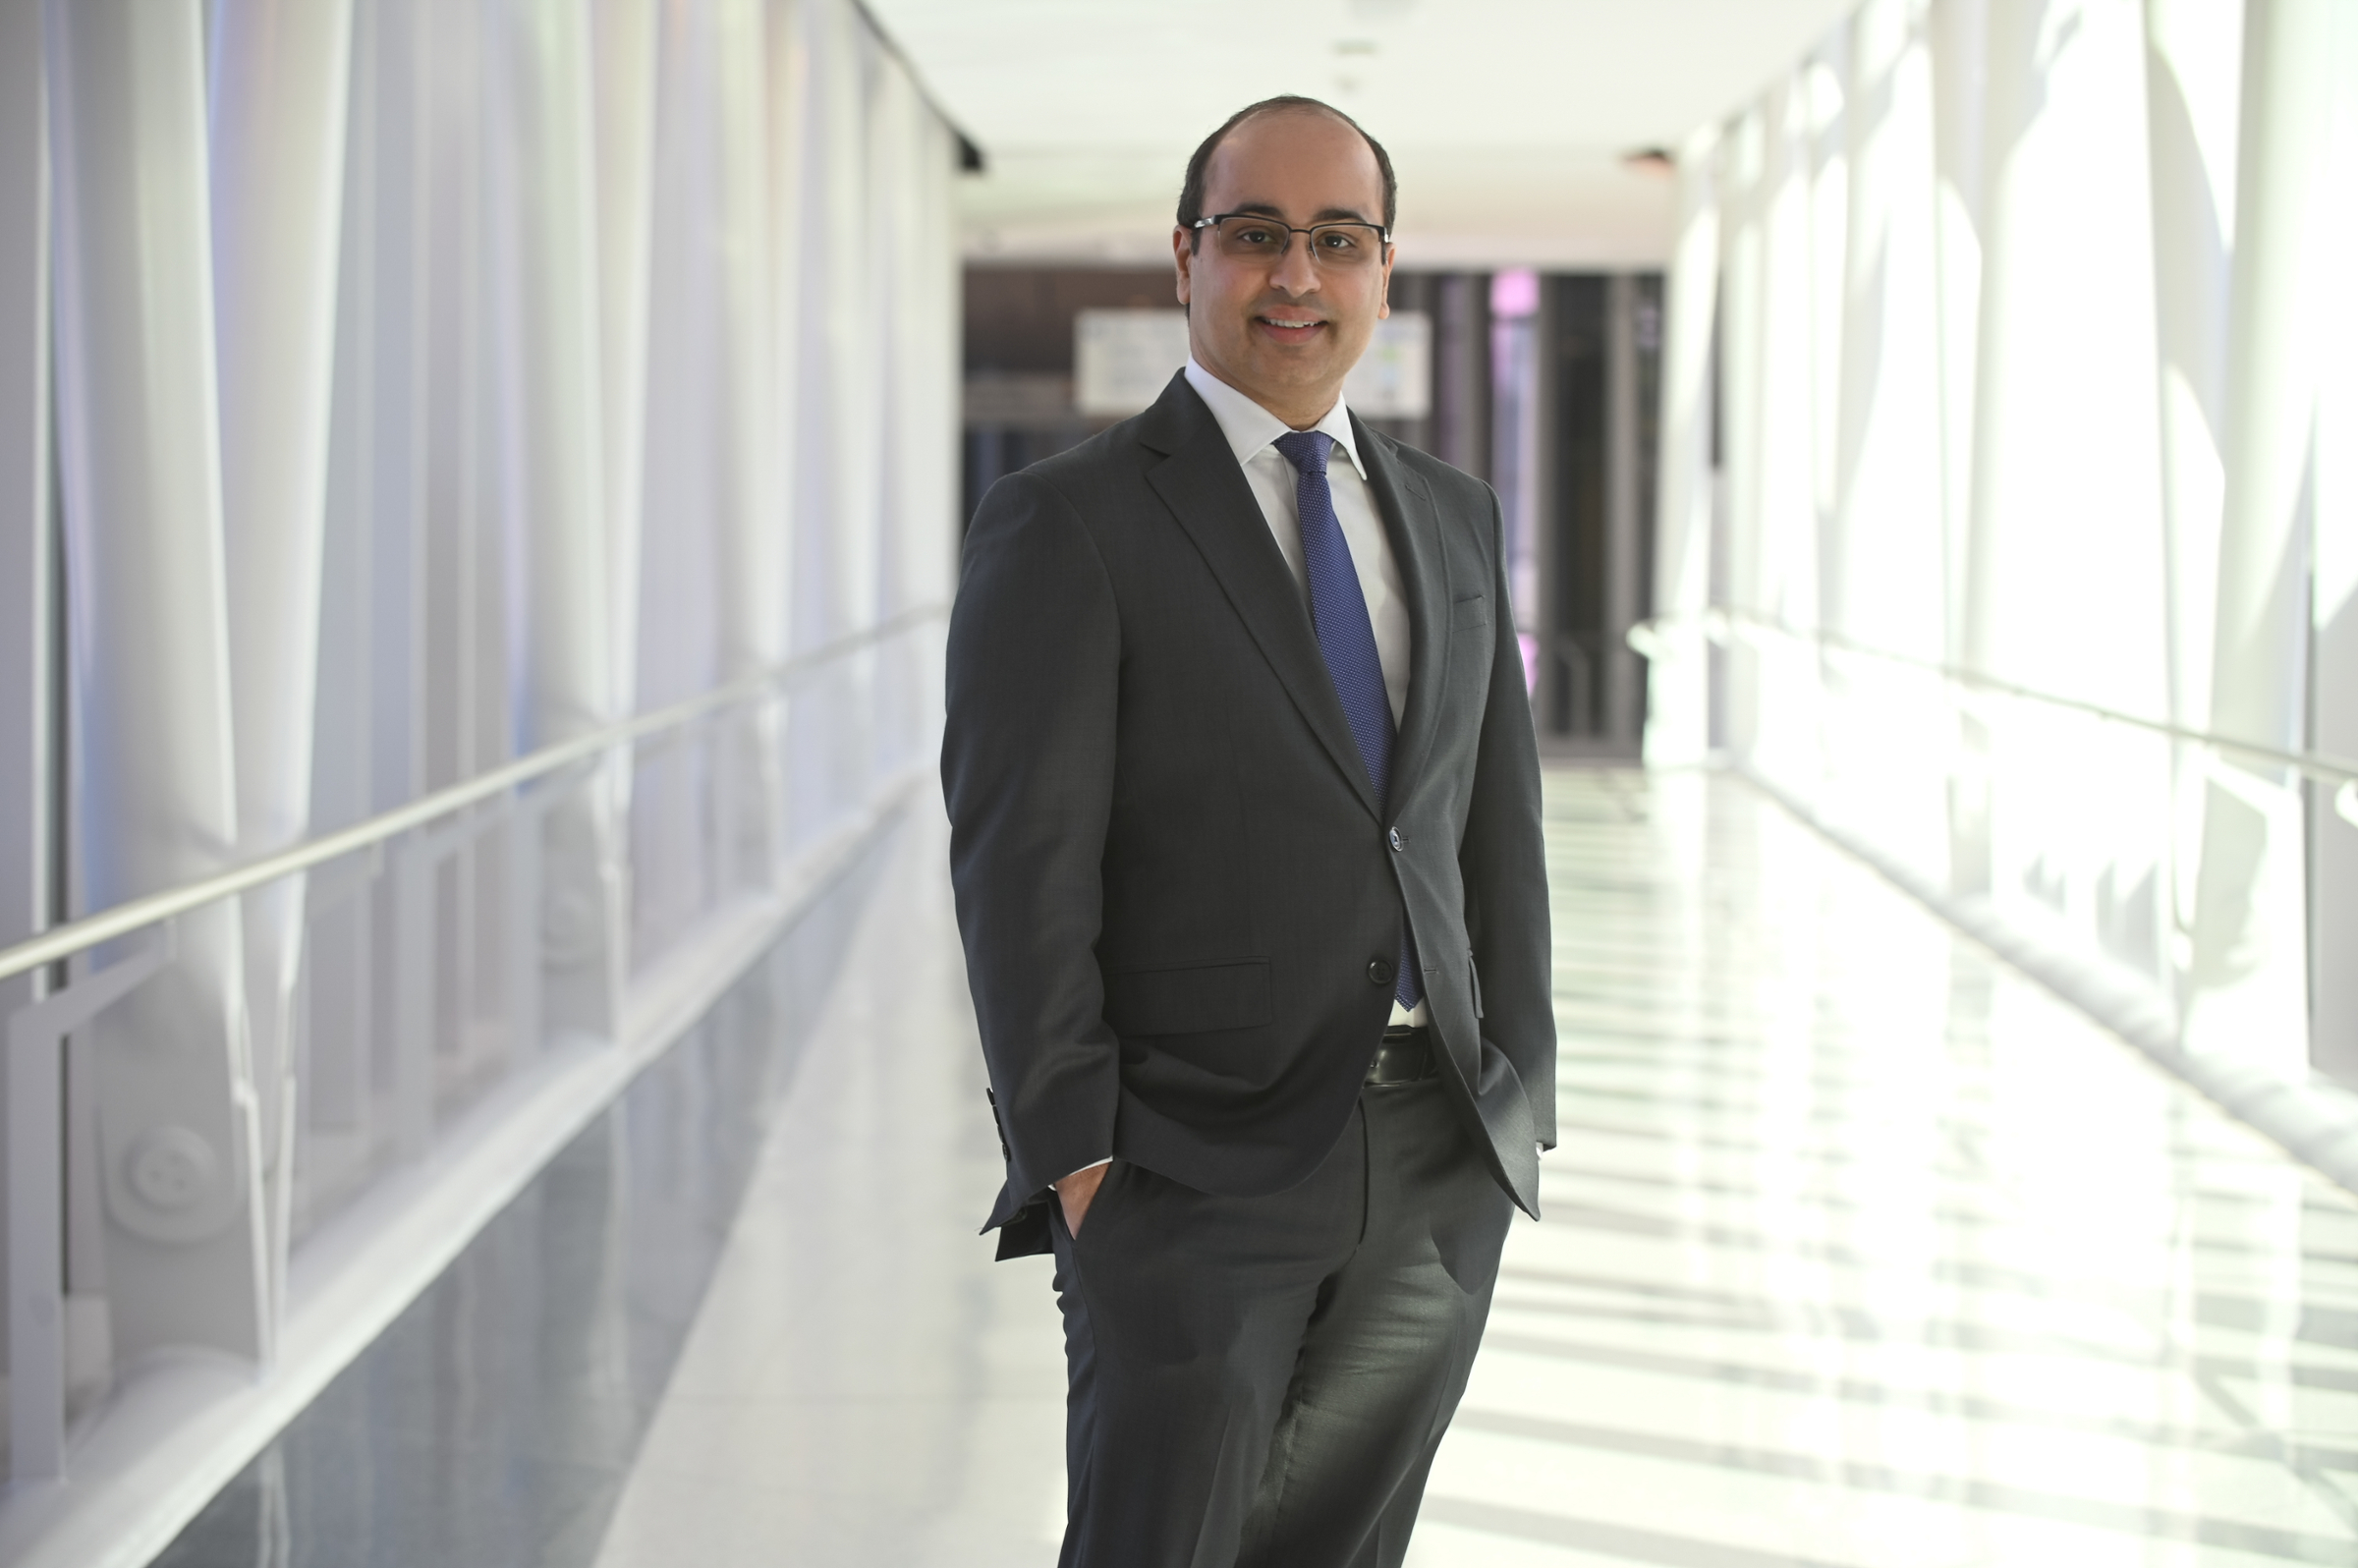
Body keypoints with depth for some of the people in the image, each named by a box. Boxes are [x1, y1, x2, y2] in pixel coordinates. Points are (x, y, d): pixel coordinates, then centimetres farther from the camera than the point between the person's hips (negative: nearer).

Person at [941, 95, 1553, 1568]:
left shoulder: (1455, 517, 12)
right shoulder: (1064, 526, -6)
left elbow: (1498, 820, 13)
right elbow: (1021, 867, -10)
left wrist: (1521, 1107, 8)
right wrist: (1075, 1165, -14)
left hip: (1442, 1169, 5)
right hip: (1195, 1173, -5)